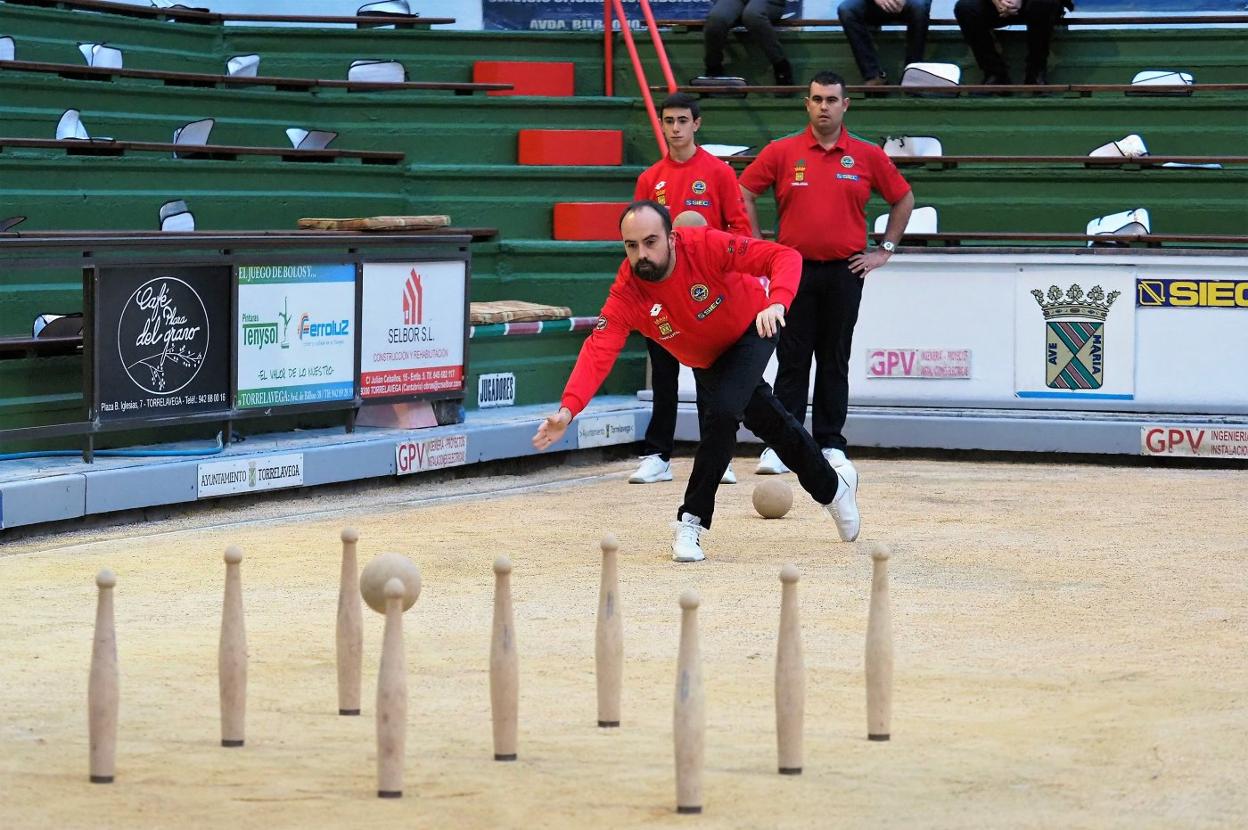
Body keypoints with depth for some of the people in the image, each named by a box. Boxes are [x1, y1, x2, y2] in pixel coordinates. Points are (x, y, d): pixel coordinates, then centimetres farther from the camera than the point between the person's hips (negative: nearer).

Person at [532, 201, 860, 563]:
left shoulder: (706, 246, -37)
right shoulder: (626, 292, -30)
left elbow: (786, 257, -38)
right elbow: (598, 352, -40)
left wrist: (776, 302, -57)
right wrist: (569, 408, -55)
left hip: (753, 330, -4)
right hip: (706, 362, 4)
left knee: (722, 412, -27)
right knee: (770, 423, 19)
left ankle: (692, 521, -13)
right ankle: (832, 488, 46)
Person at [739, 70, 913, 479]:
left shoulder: (867, 156, 4)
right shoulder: (781, 152, 1)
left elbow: (903, 199, 14)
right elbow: (744, 193, 8)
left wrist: (884, 250, 9)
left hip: (845, 272, 1)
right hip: (795, 270, -1)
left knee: (835, 362, 6)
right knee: (792, 361, 0)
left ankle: (831, 445, 11)